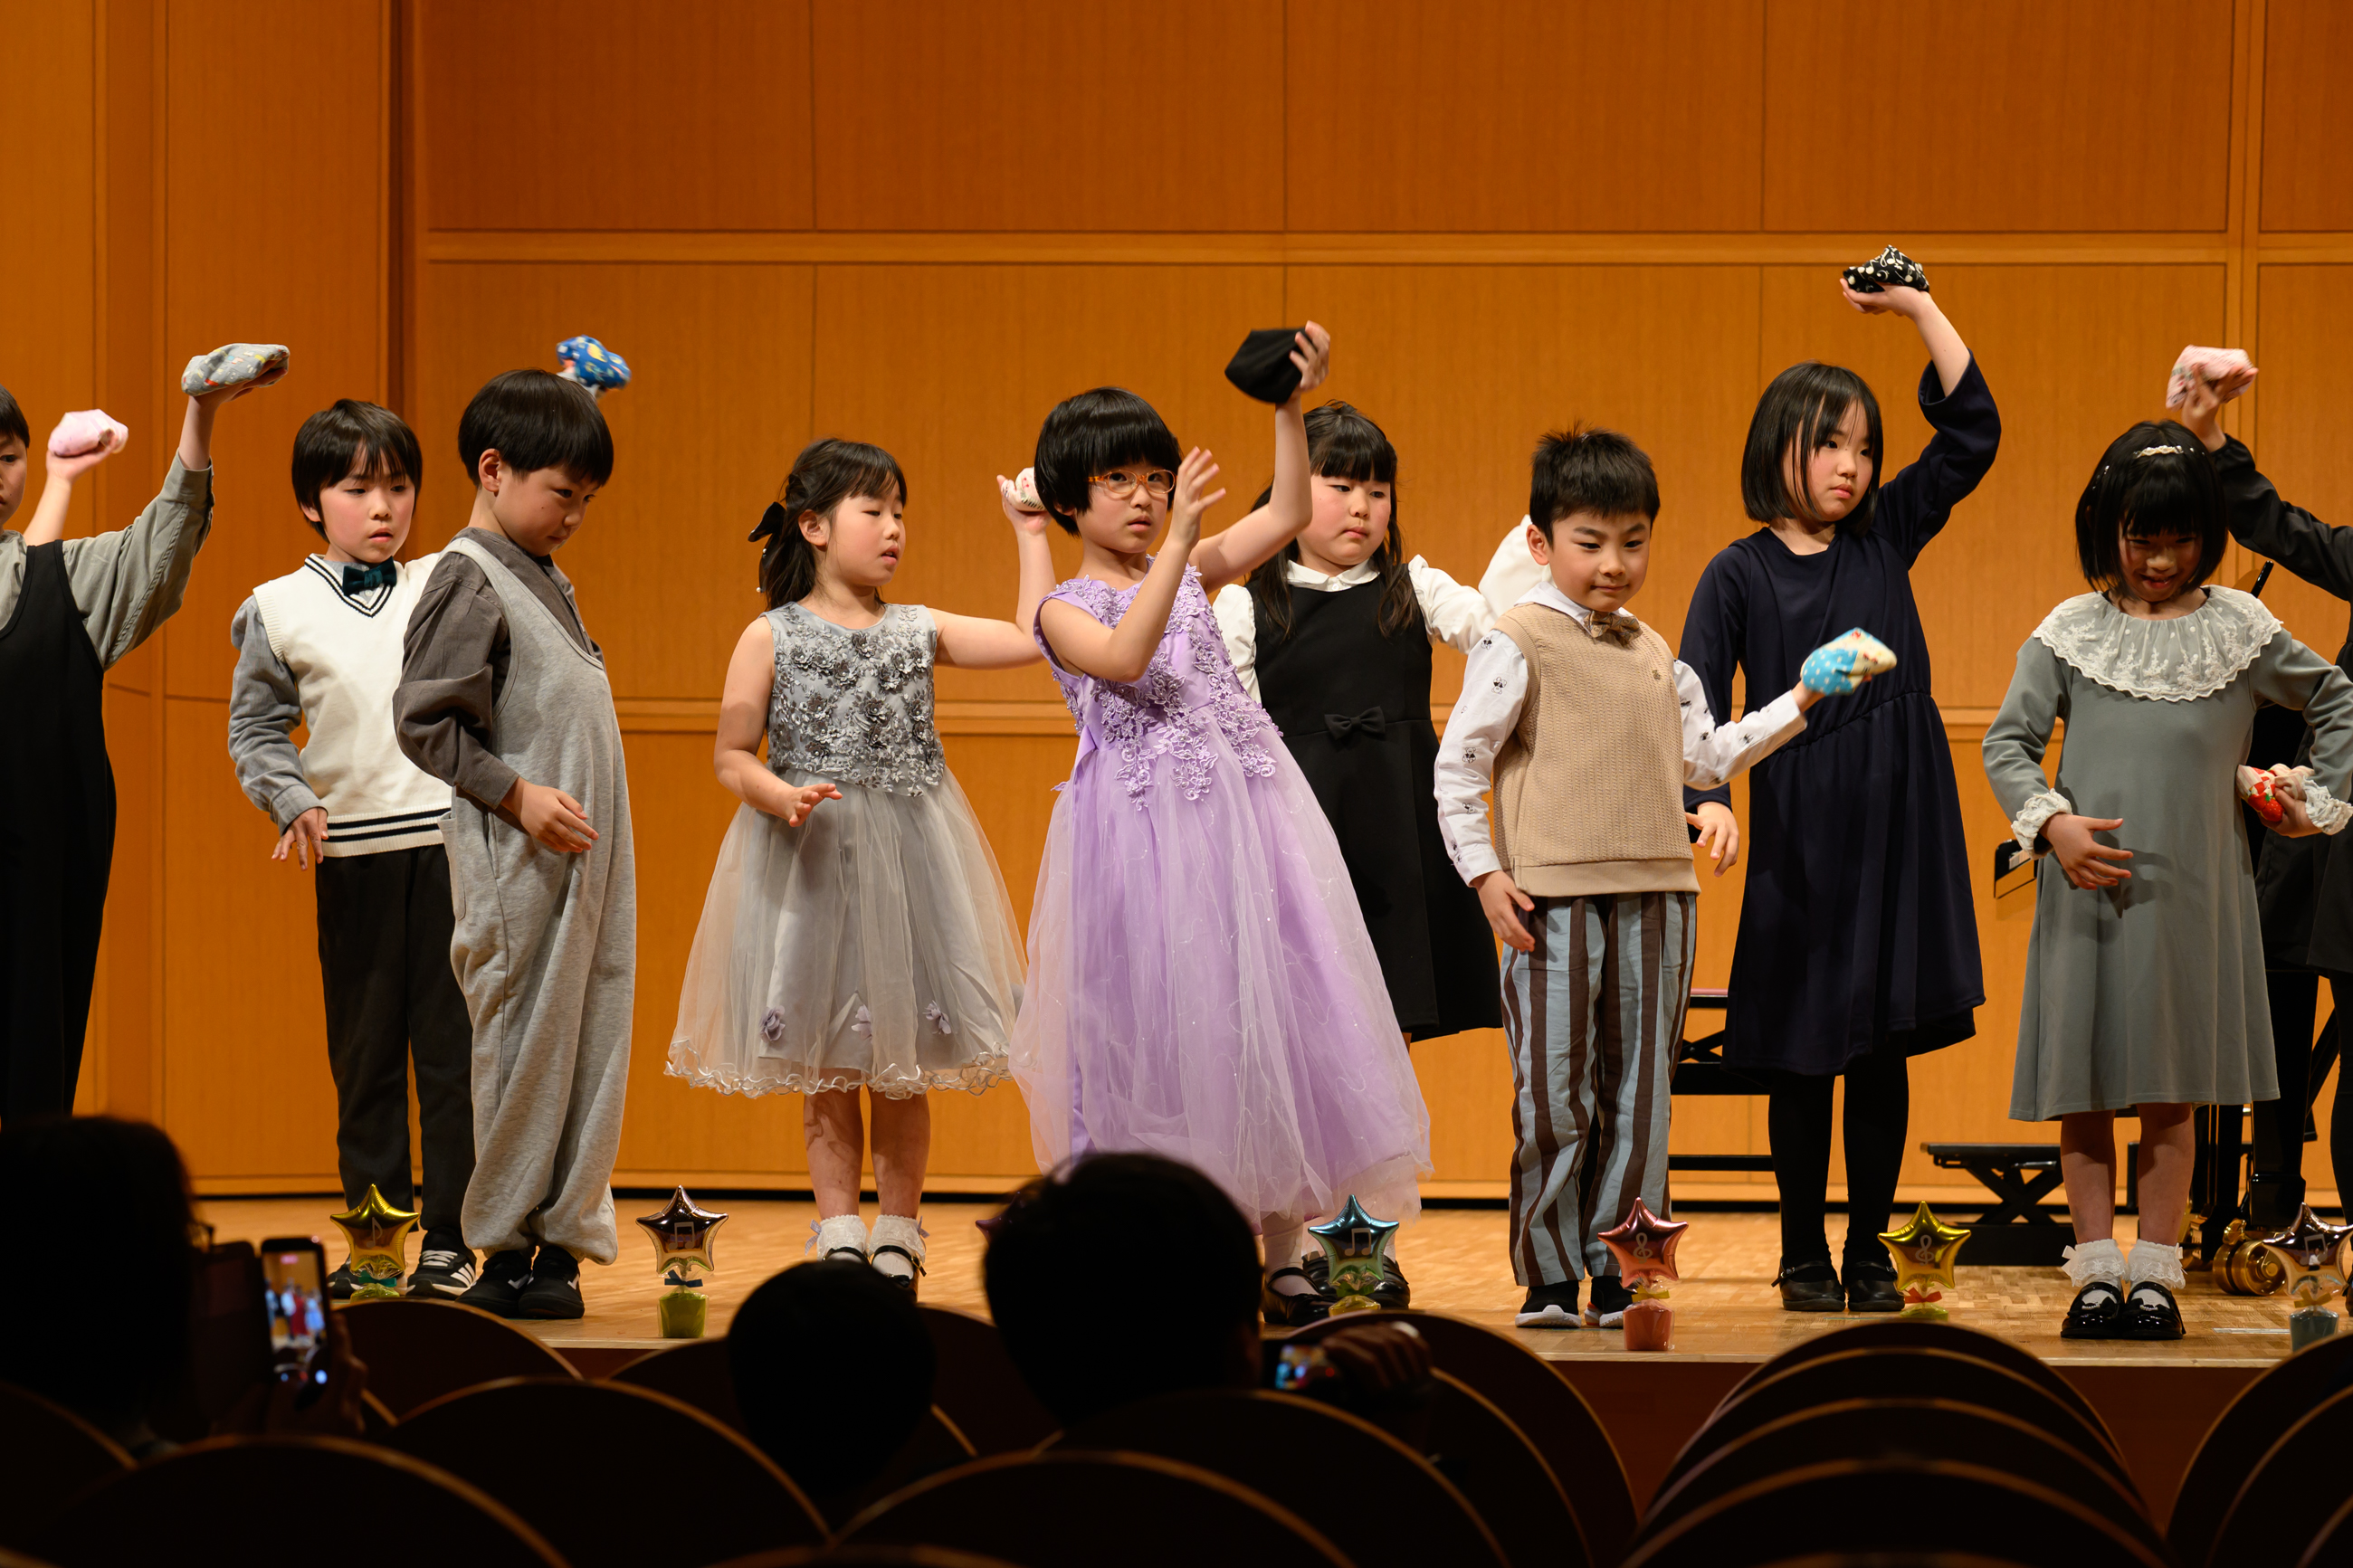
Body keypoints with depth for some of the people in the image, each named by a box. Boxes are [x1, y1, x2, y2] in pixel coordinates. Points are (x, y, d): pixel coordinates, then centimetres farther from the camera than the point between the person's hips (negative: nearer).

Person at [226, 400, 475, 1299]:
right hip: (353, 851, 0)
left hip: (453, 838, 0)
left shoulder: (448, 586, 9)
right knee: (364, 1048, 6)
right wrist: (293, 803, -6)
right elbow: (255, 729, 9)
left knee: (452, 1041, -1)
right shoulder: (280, 609, 6)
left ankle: (450, 1241, 3)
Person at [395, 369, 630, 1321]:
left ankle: (560, 1240, 10)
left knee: (590, 1048, 6)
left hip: (587, 854, 8)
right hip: (519, 866, -8)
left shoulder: (545, 582, 16)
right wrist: (518, 796, -17)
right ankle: (504, 1253, 2)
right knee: (524, 1047, -5)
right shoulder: (470, 582, -10)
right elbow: (423, 719, -15)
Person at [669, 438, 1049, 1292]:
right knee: (827, 1070, 3)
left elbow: (1031, 640, 0)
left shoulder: (919, 631, 6)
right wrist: (783, 797, -19)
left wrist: (1031, 538, 3)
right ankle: (840, 1233, 10)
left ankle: (897, 1234, 12)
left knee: (902, 1069, 4)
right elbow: (732, 756, -1)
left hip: (907, 861, 2)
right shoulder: (772, 638, -1)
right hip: (809, 863, -2)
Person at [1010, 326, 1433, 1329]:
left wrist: (1291, 408, -13)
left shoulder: (1196, 574, 12)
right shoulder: (1066, 611, 1)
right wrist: (1180, 542, -24)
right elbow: (1126, 657, -20)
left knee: (1270, 1008, 1)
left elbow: (1288, 515, -2)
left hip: (1244, 812, 4)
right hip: (1141, 826, -4)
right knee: (1153, 1026, -1)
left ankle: (1282, 1248, 6)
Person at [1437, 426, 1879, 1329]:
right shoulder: (1518, 643, -3)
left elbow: (1705, 754, 25)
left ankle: (1619, 1278, 11)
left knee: (1639, 1097, 6)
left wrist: (1801, 700, 20)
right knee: (1555, 1098, -3)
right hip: (1555, 898, -6)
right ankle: (1550, 1280, 5)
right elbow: (1458, 765, -5)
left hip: (1658, 898, 6)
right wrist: (1484, 873, -13)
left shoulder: (1654, 655, 17)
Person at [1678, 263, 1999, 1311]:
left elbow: (1971, 437, 4)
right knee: (1803, 1057, 3)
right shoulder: (1739, 575, -1)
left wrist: (1922, 312, -2)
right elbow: (1695, 700, -7)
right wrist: (1706, 801, -24)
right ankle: (1804, 1255, 13)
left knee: (1885, 1050, 5)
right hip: (1800, 837, -2)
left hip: (1900, 829, 2)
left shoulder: (1885, 538, 8)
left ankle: (1870, 1251, 14)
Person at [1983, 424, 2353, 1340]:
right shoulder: (2070, 633, 4)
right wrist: (2050, 822, -10)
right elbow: (2008, 742, 5)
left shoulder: (2239, 630, 4)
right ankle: (2096, 1272, 6)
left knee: (2170, 1094, 2)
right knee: (2081, 1090, 0)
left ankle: (2155, 1274, 6)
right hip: (2090, 887, 0)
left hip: (2194, 890, 0)